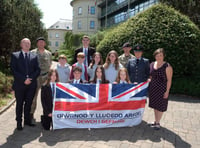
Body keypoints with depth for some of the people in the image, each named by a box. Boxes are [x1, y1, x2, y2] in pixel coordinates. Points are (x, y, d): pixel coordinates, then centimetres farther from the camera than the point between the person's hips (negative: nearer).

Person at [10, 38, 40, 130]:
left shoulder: (34, 56, 10)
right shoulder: (15, 55, 3)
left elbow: (37, 70, 4)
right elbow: (13, 70, -5)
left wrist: (30, 78, -11)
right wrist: (23, 79, -14)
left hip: (31, 84, 2)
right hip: (19, 84, -2)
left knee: (28, 103, 11)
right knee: (19, 104, 7)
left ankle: (27, 120, 24)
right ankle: (19, 122, 17)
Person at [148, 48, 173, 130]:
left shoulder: (167, 66, -13)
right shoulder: (152, 65, 5)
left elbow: (169, 80, -12)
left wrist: (167, 91, -15)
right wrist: (149, 87, 9)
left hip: (162, 89, -5)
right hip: (153, 88, 6)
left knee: (160, 106, 6)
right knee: (155, 105, 15)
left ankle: (157, 123, 20)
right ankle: (156, 121, 30)